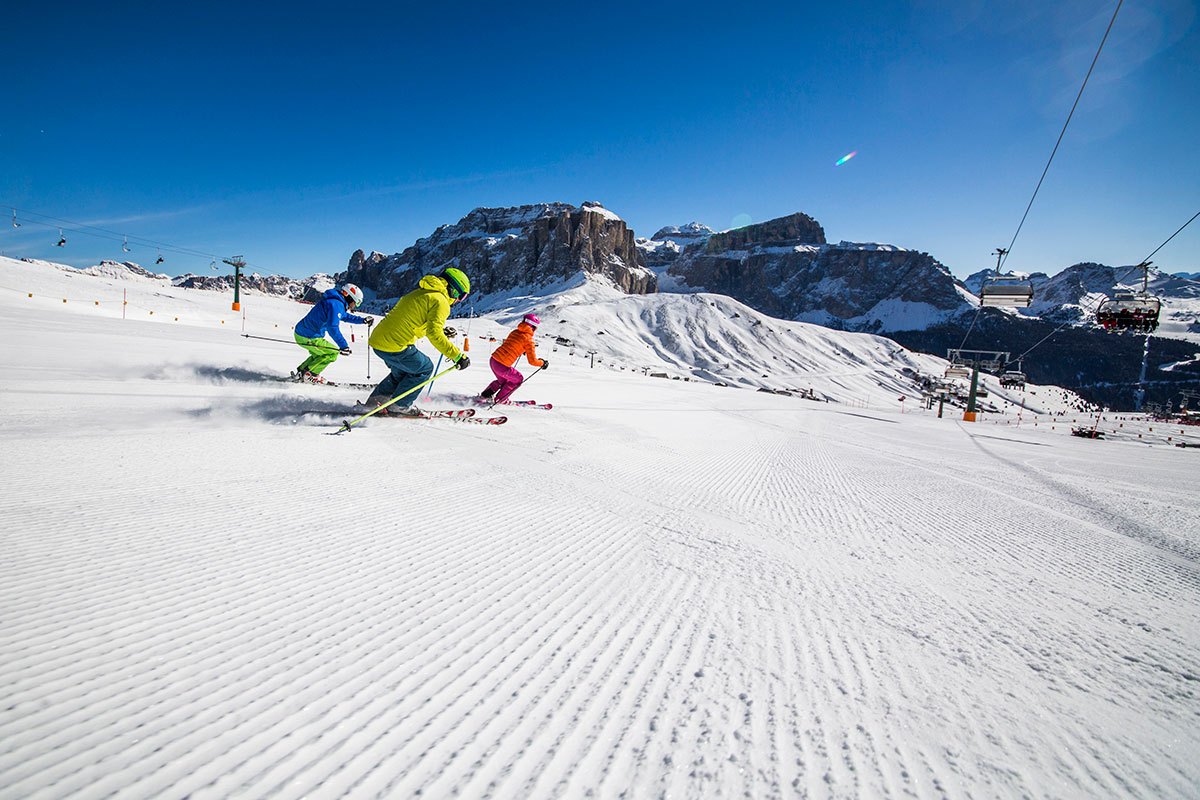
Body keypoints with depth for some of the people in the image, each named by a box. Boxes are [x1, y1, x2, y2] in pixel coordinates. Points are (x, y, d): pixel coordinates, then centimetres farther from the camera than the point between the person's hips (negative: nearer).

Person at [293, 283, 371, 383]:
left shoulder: (334, 301, 13)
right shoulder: (336, 304, -19)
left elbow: (345, 316, 32)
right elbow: (332, 327, -29)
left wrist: (362, 320, 27)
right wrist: (343, 345, -29)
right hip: (308, 338, -10)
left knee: (321, 353, 27)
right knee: (333, 353, 0)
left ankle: (301, 372, 25)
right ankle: (310, 375, 4)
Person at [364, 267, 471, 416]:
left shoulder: (420, 292, 21)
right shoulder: (440, 301, -9)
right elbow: (434, 335, -21)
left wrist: (442, 330, 29)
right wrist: (457, 356, -20)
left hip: (377, 339, 9)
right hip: (393, 346, -9)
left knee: (403, 370, 28)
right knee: (424, 368, 10)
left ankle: (376, 400, 28)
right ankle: (399, 405, 12)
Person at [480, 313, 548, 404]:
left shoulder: (515, 332, 14)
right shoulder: (529, 339, -8)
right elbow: (532, 361, -7)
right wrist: (543, 363, 11)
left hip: (493, 359, 7)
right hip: (502, 366, -7)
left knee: (503, 381, 33)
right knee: (518, 379, 20)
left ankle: (485, 395, 30)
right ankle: (499, 399, 22)